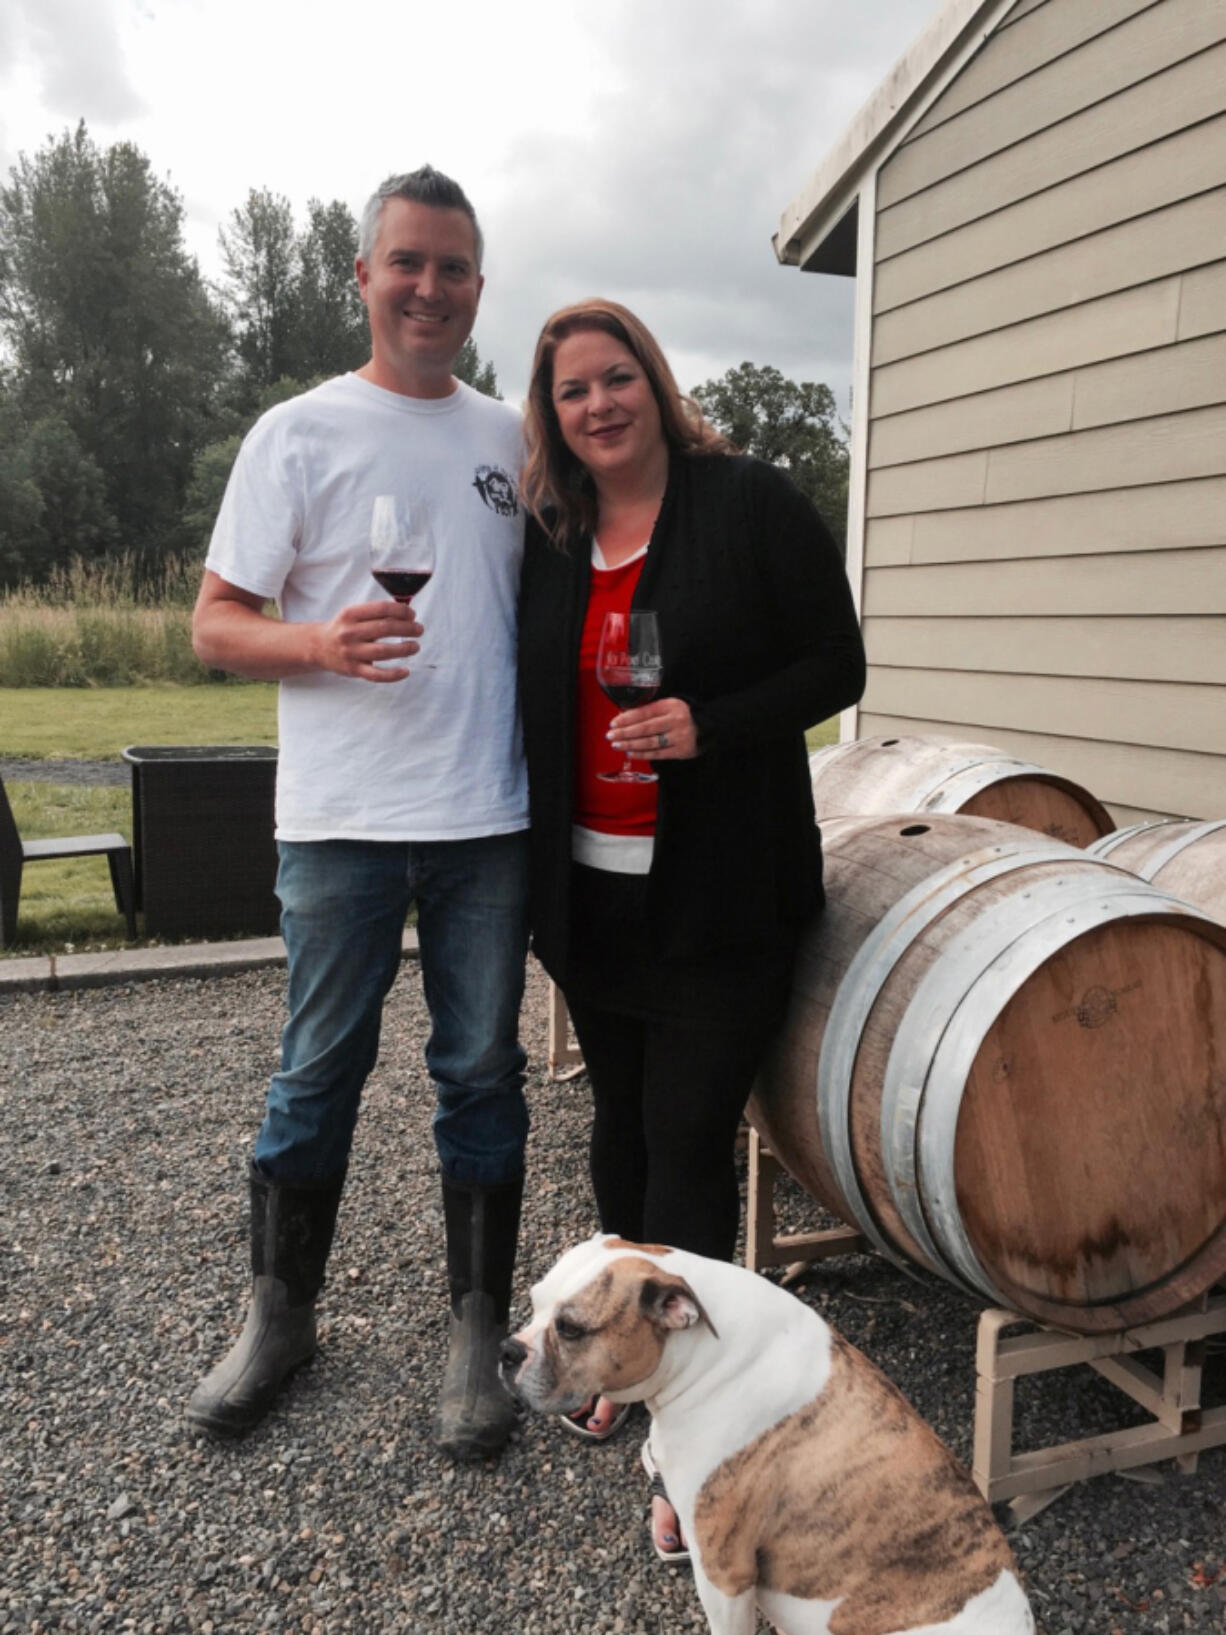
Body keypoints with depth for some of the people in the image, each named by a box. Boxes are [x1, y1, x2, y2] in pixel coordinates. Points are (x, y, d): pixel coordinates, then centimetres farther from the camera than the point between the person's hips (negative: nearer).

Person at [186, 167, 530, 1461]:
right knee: (317, 1074, 8)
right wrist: (323, 644, -20)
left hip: (487, 818, 3)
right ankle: (280, 1316, 28)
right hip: (340, 819, -2)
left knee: (482, 1074, 8)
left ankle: (478, 1332, 23)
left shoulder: (512, 439, 13)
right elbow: (215, 625, 0)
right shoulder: (301, 432, 2)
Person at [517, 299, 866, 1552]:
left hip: (718, 894, -5)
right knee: (621, 1118, 16)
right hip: (591, 887, 5)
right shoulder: (548, 534, 9)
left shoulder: (751, 505, -6)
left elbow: (835, 666, -7)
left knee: (688, 1135, -2)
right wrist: (532, 861, 9)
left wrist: (707, 725, -22)